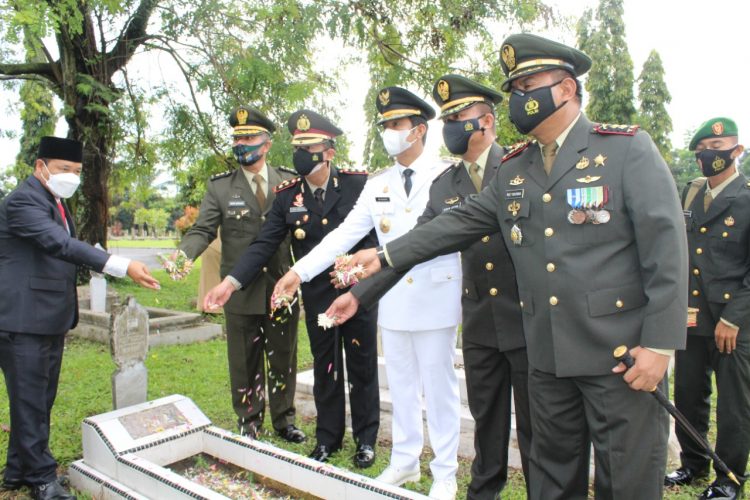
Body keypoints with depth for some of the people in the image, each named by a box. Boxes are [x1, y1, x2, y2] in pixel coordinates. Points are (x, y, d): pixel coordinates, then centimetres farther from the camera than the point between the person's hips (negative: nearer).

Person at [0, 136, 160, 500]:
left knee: (40, 400, 16)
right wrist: (123, 267, -38)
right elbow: (62, 244, -29)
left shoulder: (56, 202, 14)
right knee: (30, 401, 1)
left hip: (51, 320, 9)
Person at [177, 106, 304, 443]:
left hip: (282, 288, 1)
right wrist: (183, 254, -24)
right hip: (242, 291, -1)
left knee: (283, 358, 14)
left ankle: (284, 420, 32)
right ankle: (249, 423, 28)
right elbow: (203, 230, -4)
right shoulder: (220, 187, 2)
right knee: (246, 362, 10)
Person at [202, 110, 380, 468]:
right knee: (325, 369, 13)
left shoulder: (357, 183, -8)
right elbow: (264, 245, -5)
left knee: (362, 366, 10)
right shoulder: (287, 196, -1)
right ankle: (327, 438, 31)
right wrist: (230, 282, -16)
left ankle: (366, 438, 27)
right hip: (317, 298, 2)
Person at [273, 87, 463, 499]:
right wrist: (301, 270, -6)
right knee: (400, 384, 15)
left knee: (438, 386, 6)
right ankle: (404, 461, 32)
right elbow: (345, 233, 4)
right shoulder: (377, 186, 9)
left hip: (435, 297, -4)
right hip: (393, 299, 4)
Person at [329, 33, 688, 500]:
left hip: (620, 353, -4)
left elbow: (666, 246, -11)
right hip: (547, 355, 5)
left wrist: (659, 343, -15)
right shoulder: (512, 171, 10)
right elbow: (459, 223, 10)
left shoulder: (628, 148, -6)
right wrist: (387, 255, 6)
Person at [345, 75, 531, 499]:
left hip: (529, 319, -4)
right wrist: (361, 294, -1)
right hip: (479, 324, 4)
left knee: (535, 424, 10)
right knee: (487, 418, 18)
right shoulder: (444, 186, 5)